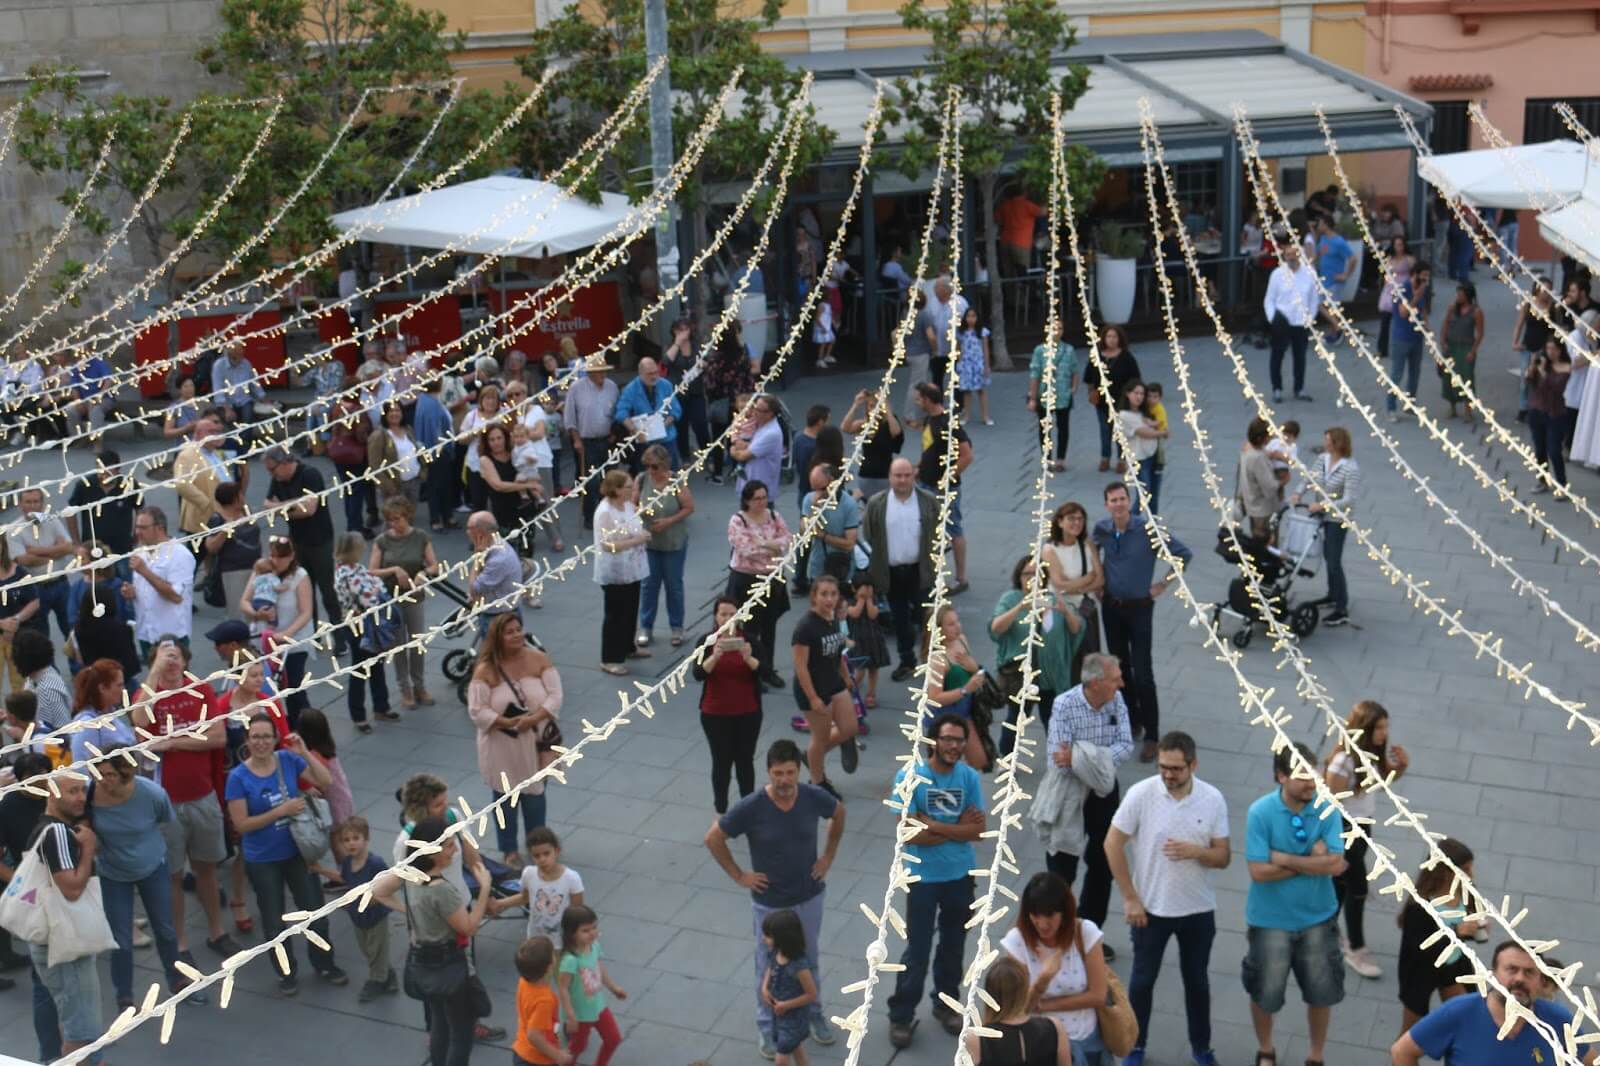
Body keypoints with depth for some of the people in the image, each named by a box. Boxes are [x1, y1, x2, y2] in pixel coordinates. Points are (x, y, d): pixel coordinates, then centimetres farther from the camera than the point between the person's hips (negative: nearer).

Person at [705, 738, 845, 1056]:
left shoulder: (813, 797, -18)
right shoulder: (751, 807, -26)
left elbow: (839, 814, 6)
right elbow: (713, 839, -14)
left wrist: (828, 857, 3)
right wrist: (739, 875, -10)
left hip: (809, 897, 3)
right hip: (769, 904, -2)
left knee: (809, 959, 22)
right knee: (770, 966, 15)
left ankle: (814, 1014, 45)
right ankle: (768, 1025, 36)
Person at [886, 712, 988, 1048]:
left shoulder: (970, 777, -7)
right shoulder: (909, 776, -18)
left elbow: (979, 829, -12)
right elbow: (910, 834, -22)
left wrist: (933, 825, -19)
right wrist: (958, 827, -16)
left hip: (961, 876, 4)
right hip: (923, 878, -3)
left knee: (953, 947, 19)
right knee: (917, 952, 3)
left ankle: (946, 1004, 39)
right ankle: (901, 1015, 19)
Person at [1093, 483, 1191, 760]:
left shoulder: (1148, 529, -16)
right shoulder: (1102, 529, -3)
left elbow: (1184, 554, -9)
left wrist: (1165, 583, -7)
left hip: (1139, 607, -4)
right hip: (1111, 607, 5)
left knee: (1142, 673, -7)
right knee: (1120, 668, 14)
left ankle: (1151, 735, -1)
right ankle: (1130, 720, 29)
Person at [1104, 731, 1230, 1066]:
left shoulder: (1213, 799, -11)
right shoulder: (1141, 794, -17)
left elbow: (1223, 858, -4)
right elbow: (1113, 844, -10)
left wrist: (1196, 851, -26)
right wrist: (1130, 898, -11)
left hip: (1198, 910, 2)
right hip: (1150, 908, -1)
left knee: (1197, 980, 18)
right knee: (1142, 980, 13)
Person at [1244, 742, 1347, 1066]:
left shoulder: (1326, 809, -13)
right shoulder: (1260, 812, -20)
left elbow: (1336, 865, -18)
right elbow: (1259, 871, -22)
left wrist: (1286, 860, -20)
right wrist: (1312, 860, -18)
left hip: (1318, 917, 2)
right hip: (1270, 920, -2)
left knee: (1321, 992, 16)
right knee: (1265, 992, 15)